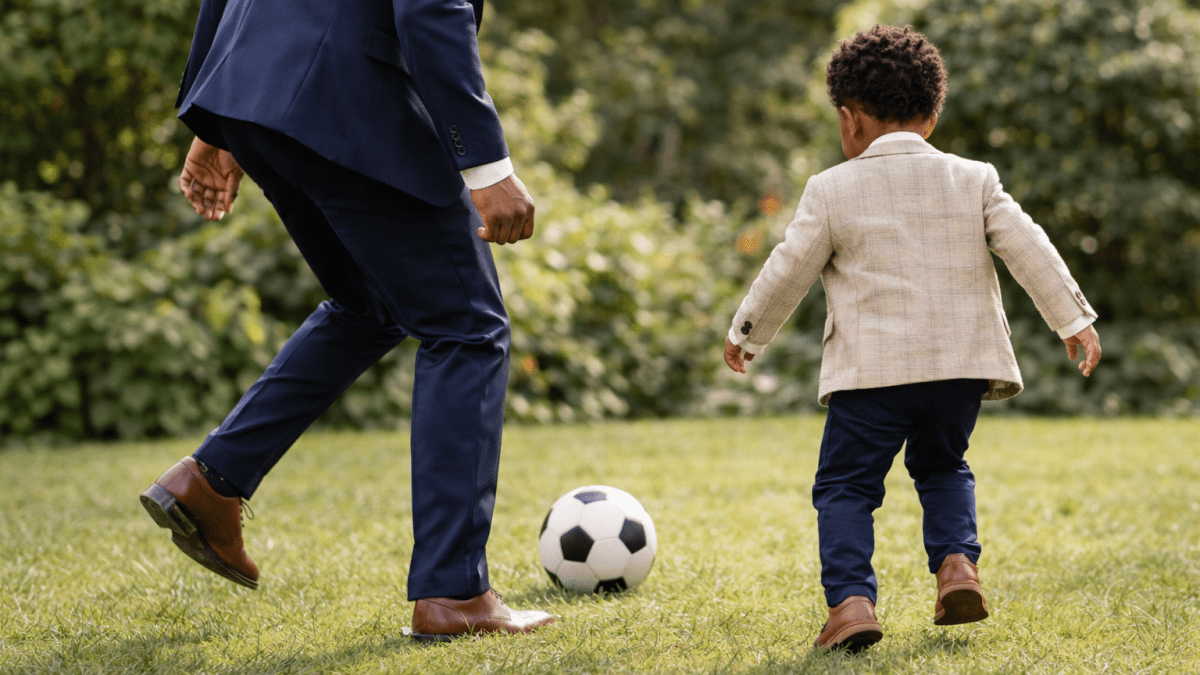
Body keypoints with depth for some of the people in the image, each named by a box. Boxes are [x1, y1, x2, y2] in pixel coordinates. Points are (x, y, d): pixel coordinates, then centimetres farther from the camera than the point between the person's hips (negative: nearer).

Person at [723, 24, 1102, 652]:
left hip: (872, 370, -3)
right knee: (942, 468, 26)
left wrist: (746, 333, 17)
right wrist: (1073, 318, 9)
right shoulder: (973, 180, 8)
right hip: (961, 365, 3)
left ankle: (851, 600, -11)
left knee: (845, 486, 6)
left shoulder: (832, 190, 1)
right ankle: (956, 560, 4)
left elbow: (789, 270, 4)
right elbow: (1028, 248, 4)